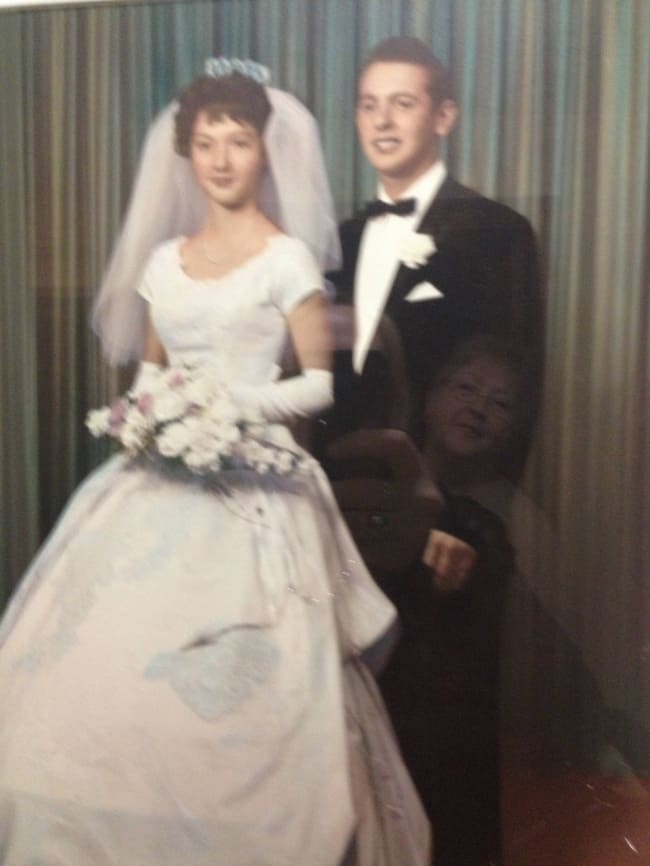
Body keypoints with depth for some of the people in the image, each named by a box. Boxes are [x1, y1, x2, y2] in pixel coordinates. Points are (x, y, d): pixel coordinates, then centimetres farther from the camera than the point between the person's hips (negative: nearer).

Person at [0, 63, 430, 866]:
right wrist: (142, 408, 0)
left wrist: (238, 404, -15)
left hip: (248, 487, -5)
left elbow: (320, 384, -2)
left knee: (231, 686, -7)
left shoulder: (288, 259, -1)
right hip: (160, 483, 5)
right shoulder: (162, 260, 14)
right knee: (108, 660, 4)